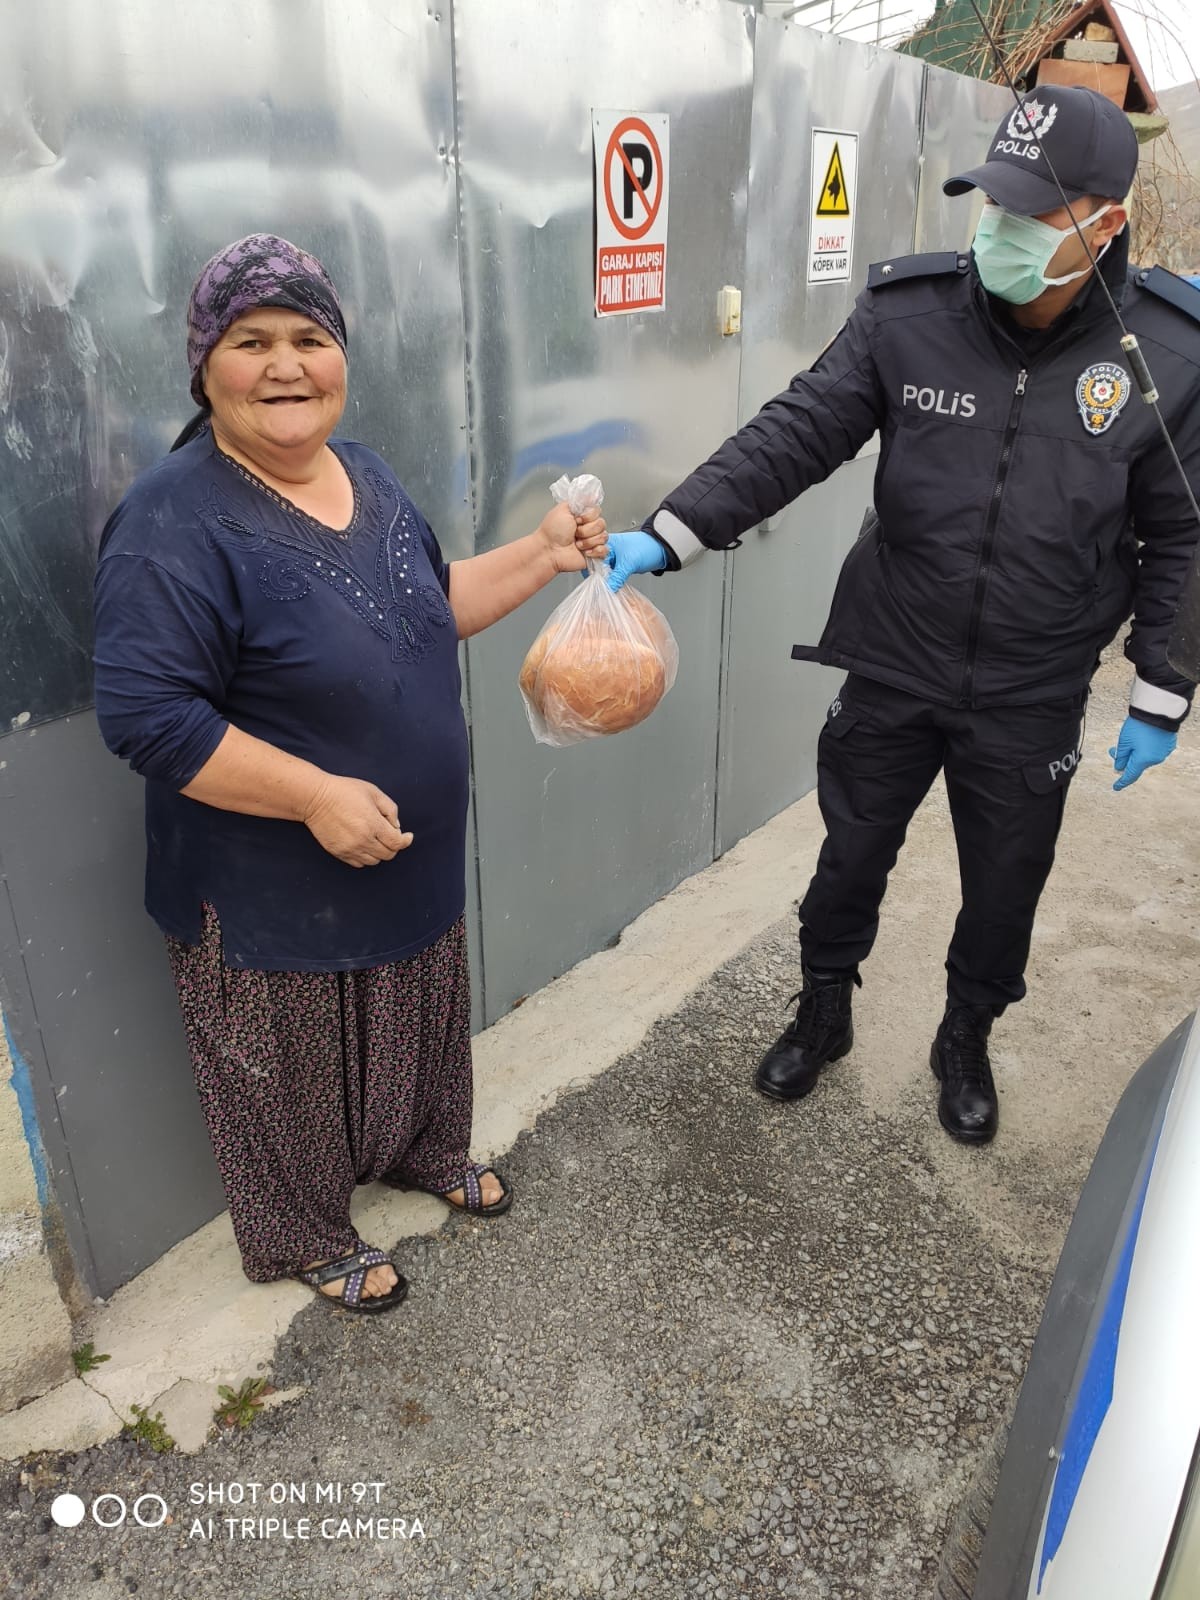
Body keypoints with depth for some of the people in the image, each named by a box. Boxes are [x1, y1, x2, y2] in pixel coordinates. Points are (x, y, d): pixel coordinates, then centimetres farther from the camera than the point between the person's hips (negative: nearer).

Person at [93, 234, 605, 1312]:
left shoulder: (363, 474, 3)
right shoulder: (178, 527, -23)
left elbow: (431, 607, 14)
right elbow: (147, 716, -26)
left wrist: (541, 555, 2)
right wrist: (316, 796, -30)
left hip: (411, 861, 8)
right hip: (272, 895, -7)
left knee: (420, 1031, 27)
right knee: (298, 1077, 16)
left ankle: (427, 1155, 56)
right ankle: (308, 1241, 43)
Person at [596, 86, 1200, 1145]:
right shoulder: (907, 314, -9)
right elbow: (797, 435, -12)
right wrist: (669, 535, -25)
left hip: (1031, 705, 0)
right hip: (892, 672, 0)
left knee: (1004, 890, 17)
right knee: (850, 862, 16)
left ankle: (965, 1042, 47)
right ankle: (823, 1017, 45)